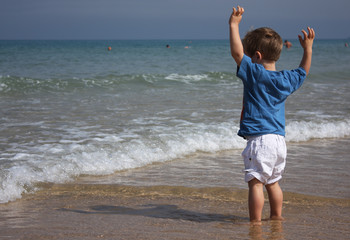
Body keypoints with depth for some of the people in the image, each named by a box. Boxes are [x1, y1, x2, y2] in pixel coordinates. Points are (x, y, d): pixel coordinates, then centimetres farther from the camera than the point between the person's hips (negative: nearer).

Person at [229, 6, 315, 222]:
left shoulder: (254, 74, -10)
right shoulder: (286, 80, 9)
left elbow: (236, 52, -18)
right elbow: (304, 71, 29)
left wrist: (234, 25, -11)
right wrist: (308, 48, 36)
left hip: (259, 139, -8)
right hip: (280, 140, 8)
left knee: (256, 183, -5)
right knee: (273, 183, 20)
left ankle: (256, 223, -5)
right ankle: (277, 217, 29)